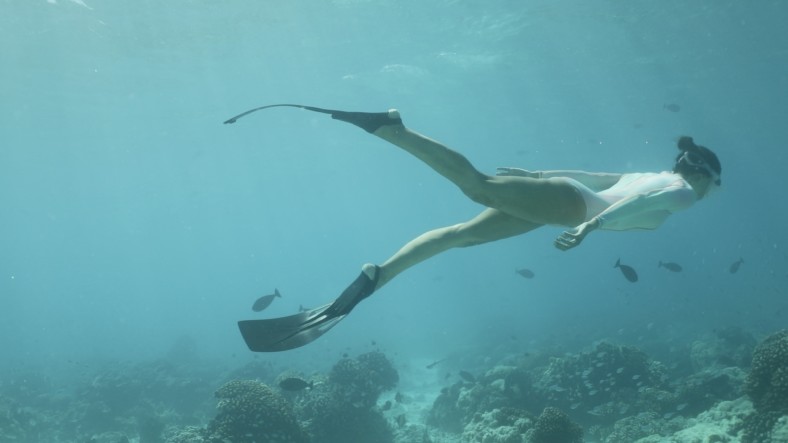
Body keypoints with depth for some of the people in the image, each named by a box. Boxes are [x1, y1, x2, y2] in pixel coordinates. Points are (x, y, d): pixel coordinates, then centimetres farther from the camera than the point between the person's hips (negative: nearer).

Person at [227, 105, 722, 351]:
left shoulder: (653, 175, 35)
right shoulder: (683, 190, 10)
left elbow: (588, 173, 36)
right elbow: (638, 202, -12)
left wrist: (536, 173, 37)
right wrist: (593, 225, -27)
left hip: (556, 193, 7)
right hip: (567, 202, -7)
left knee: (459, 234, -7)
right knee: (479, 186, -25)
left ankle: (375, 277, -14)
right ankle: (391, 128, -33)